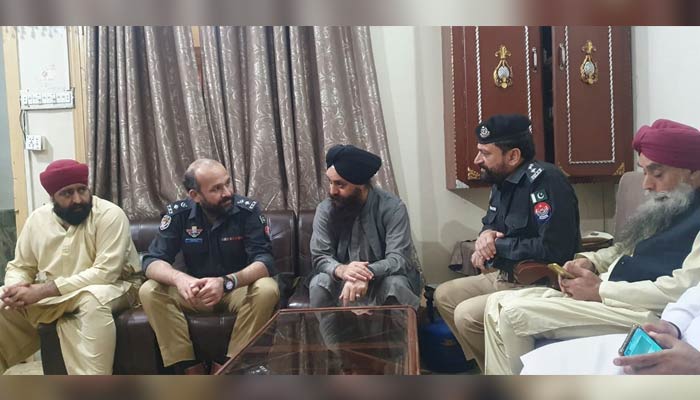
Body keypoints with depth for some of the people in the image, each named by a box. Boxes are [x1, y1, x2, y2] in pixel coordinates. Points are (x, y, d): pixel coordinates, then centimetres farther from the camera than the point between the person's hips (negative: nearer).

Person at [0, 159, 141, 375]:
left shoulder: (110, 215, -18)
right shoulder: (37, 219, -1)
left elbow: (105, 273, -26)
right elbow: (20, 267, 7)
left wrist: (43, 290, -29)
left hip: (111, 287, -6)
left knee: (93, 300, -38)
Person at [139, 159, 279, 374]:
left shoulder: (248, 210, -16)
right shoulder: (178, 213, -9)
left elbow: (265, 261, -23)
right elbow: (152, 261, -14)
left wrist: (226, 282, -42)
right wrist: (179, 278, -38)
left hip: (240, 288, -2)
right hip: (197, 291, 2)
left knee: (267, 290, -33)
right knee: (149, 291, -21)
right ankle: (192, 370, -15)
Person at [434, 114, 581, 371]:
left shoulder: (545, 180, -22)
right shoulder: (502, 181, 6)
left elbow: (554, 250, -30)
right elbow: (490, 222, 22)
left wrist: (497, 246, -17)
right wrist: (486, 235, -4)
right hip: (503, 277, 10)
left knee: (467, 315, -22)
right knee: (444, 295, 11)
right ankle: (485, 366, 16)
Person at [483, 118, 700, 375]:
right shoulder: (662, 206, 19)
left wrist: (601, 290, -16)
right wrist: (589, 262, 5)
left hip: (645, 313, -10)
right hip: (607, 297, 10)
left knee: (515, 313, -20)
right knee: (497, 304, 2)